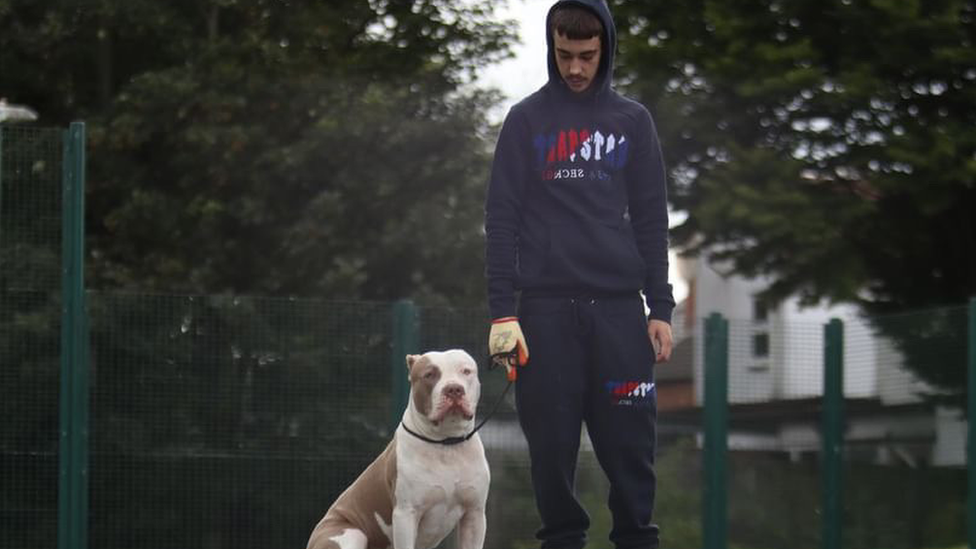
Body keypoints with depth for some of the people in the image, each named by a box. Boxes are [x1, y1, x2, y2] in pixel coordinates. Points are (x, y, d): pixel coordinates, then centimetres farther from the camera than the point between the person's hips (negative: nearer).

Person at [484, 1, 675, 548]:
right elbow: (502, 218, 2)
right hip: (545, 307, -1)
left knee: (631, 442, -1)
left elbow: (652, 220, 11)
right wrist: (502, 312, -6)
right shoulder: (527, 119, 6)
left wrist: (661, 308, 3)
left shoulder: (633, 120, 10)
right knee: (552, 443, 0)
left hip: (619, 307, 1)